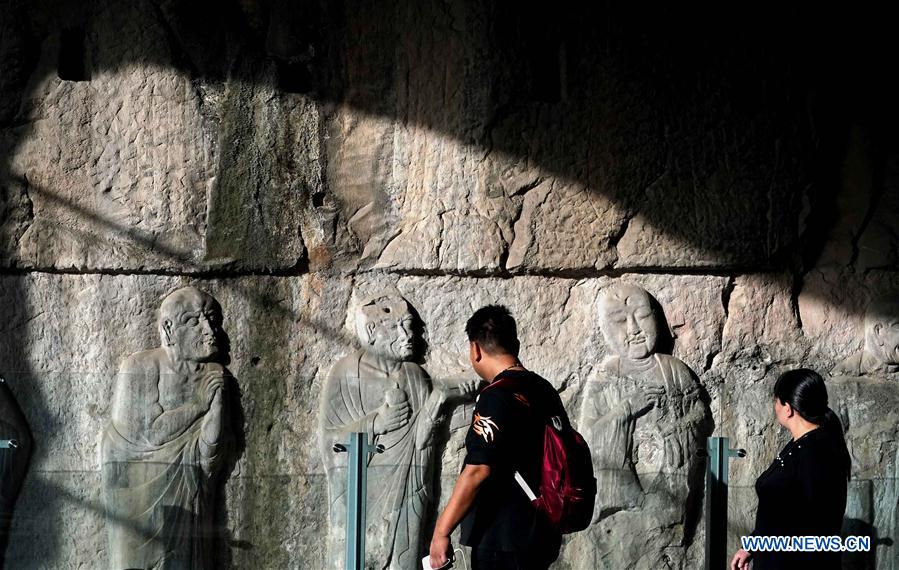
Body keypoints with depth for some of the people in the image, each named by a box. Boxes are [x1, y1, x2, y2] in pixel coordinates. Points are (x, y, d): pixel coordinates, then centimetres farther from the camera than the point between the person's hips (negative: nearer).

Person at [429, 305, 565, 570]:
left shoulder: (497, 397, -16)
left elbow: (477, 471, -22)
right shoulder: (545, 390, 11)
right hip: (542, 535, 9)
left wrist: (441, 531, -19)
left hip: (503, 541, -9)